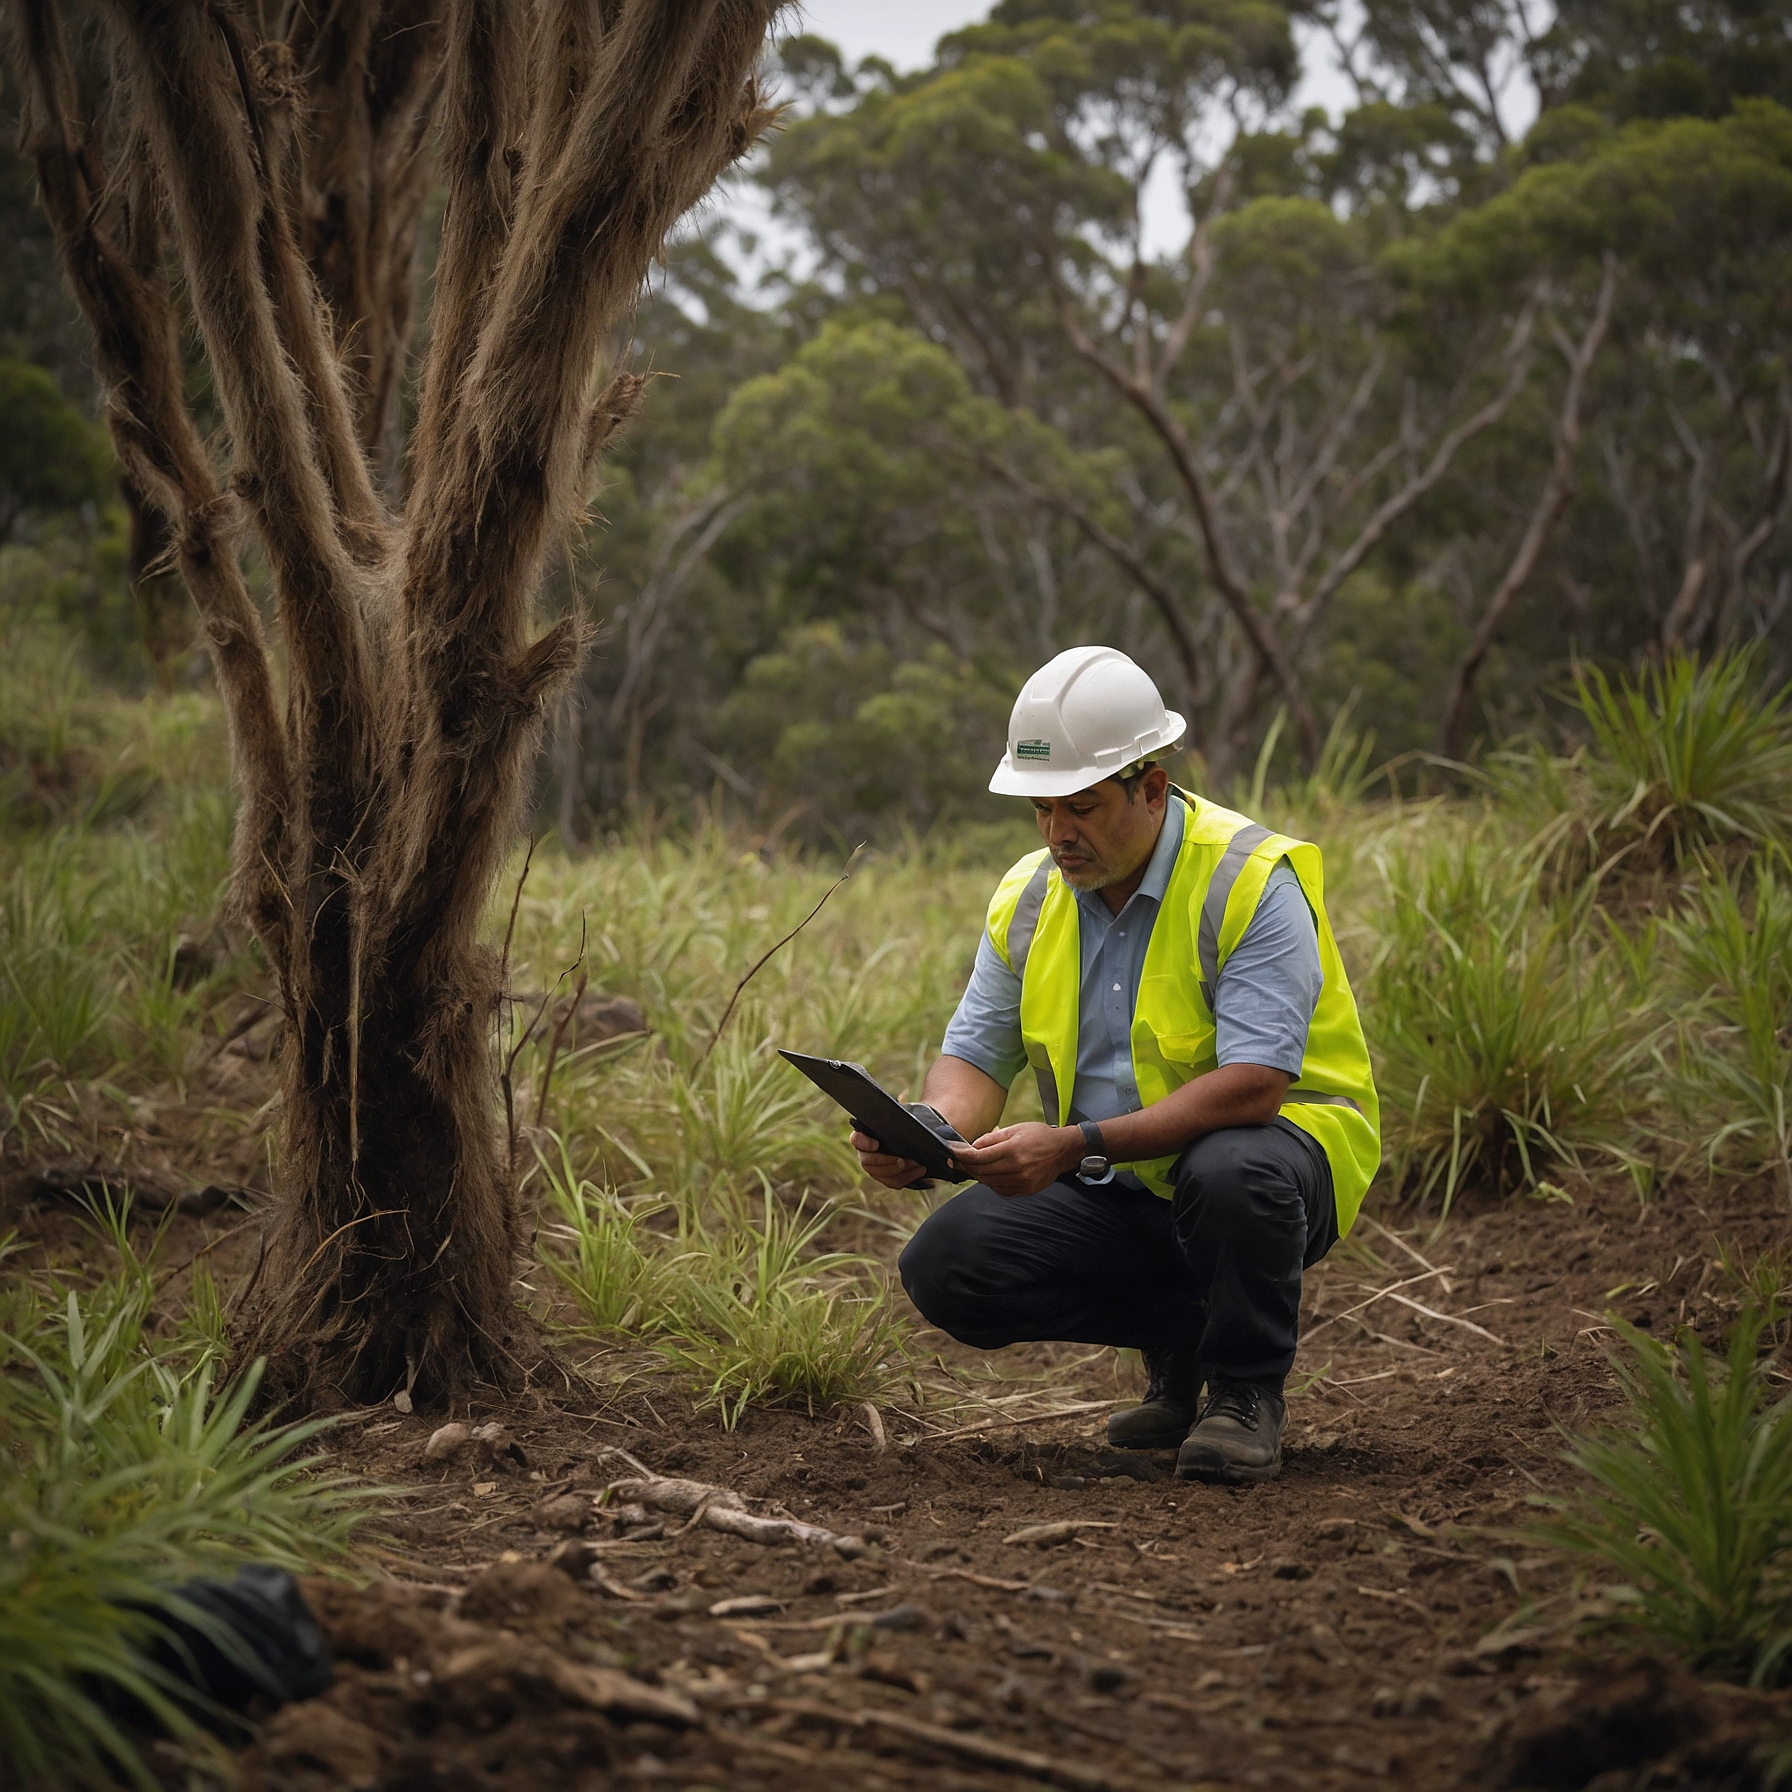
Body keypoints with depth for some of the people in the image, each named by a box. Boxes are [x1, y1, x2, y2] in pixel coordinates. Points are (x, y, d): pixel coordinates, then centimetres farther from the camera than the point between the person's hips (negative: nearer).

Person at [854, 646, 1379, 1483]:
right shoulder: (1028, 896, 1)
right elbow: (978, 1054, 3)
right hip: (1116, 1192, 6)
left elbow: (1252, 1085, -29)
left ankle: (1246, 1389, -9)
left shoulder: (1252, 882, -20)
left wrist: (1077, 1144, -38)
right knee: (942, 1265, -15)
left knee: (1230, 1172, -41)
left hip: (1278, 1140, -6)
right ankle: (1181, 1337, 8)